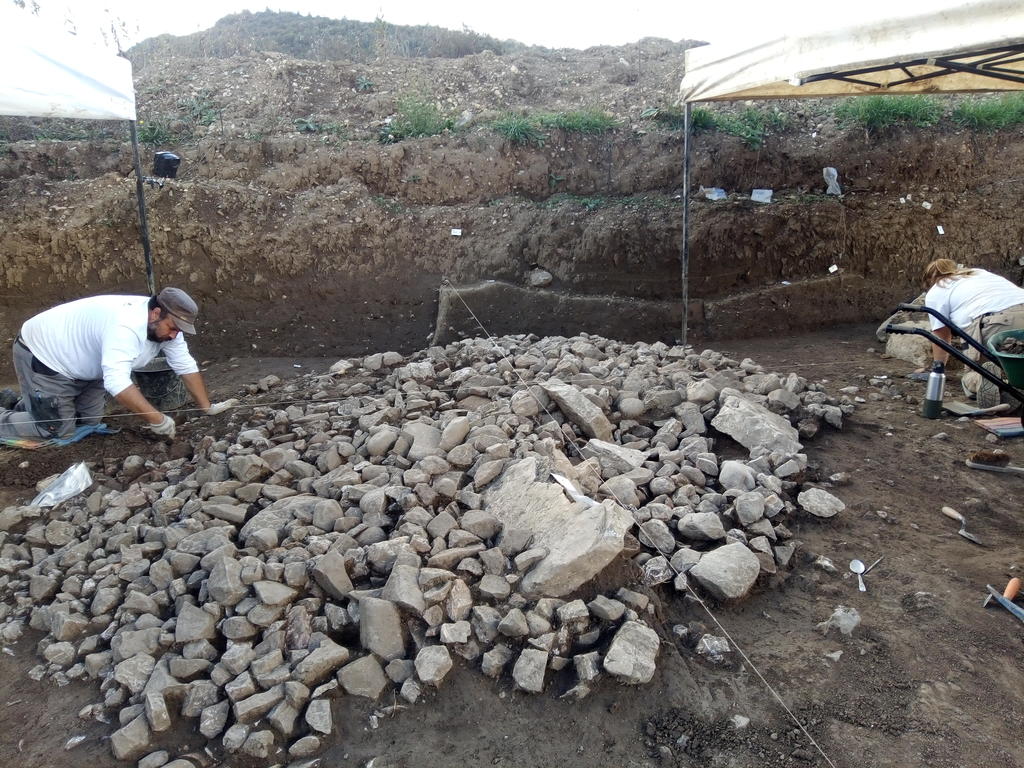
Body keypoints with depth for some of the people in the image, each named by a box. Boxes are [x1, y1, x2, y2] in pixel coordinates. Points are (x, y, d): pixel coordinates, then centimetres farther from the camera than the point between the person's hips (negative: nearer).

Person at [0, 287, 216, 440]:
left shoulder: (164, 323, -12)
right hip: (41, 356, -9)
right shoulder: (126, 327, -41)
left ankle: (20, 405, 33)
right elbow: (117, 383, -49)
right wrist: (156, 419, -47)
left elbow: (187, 367, -7)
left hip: (81, 366, 9)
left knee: (91, 420, 14)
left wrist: (207, 409, -12)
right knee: (57, 429, -9)